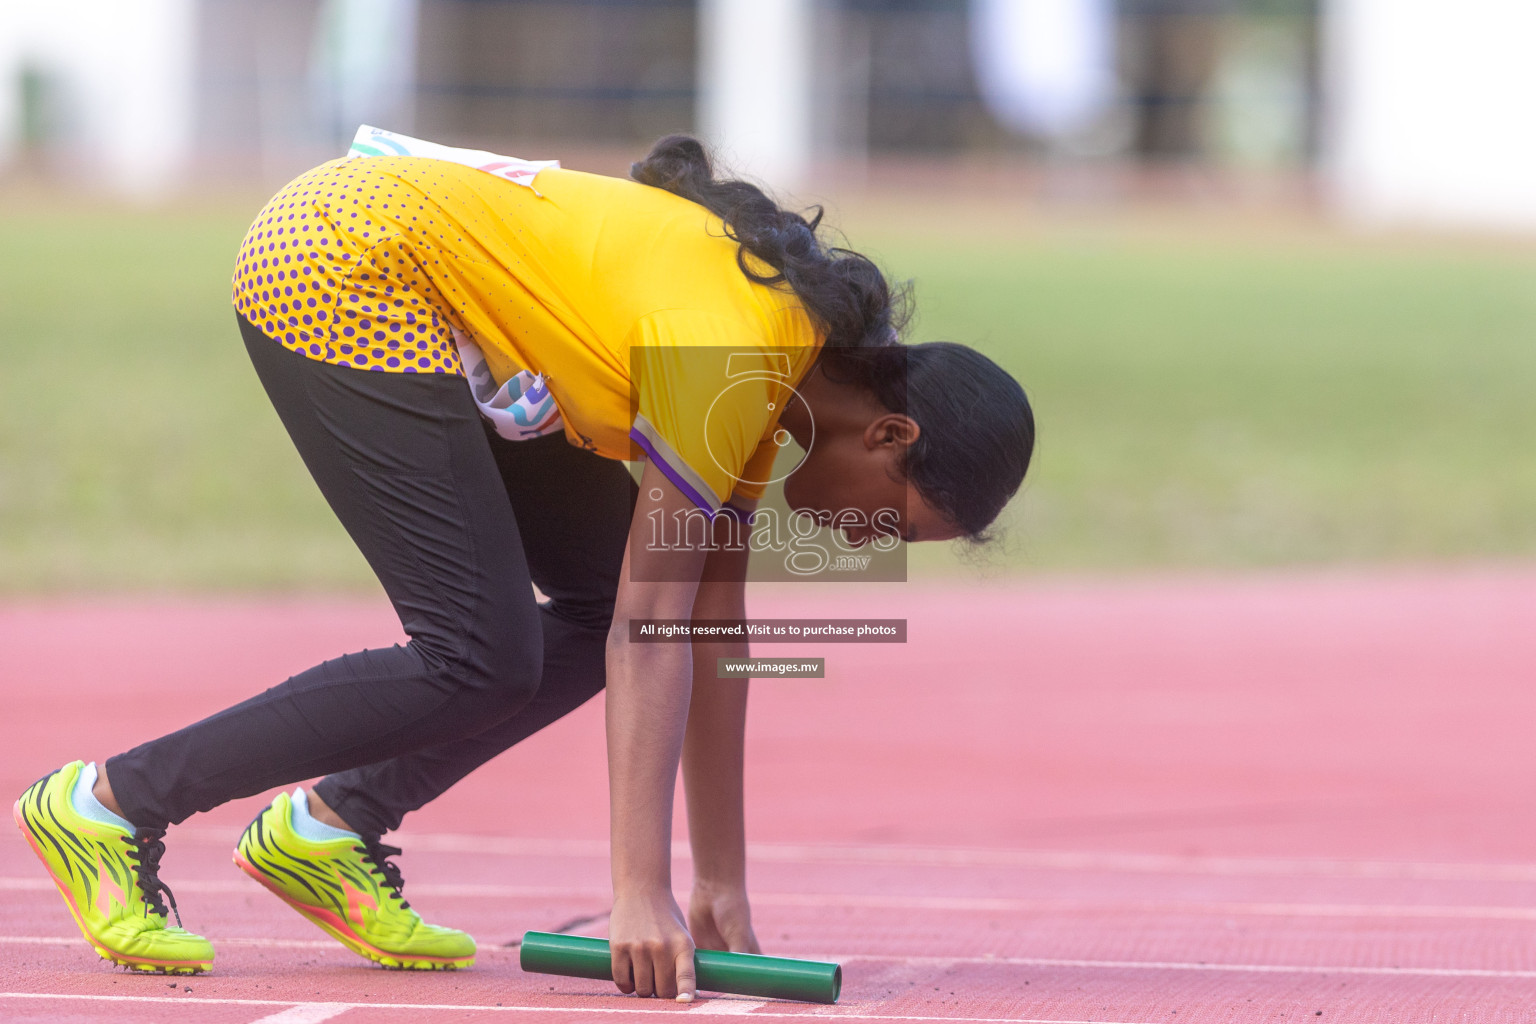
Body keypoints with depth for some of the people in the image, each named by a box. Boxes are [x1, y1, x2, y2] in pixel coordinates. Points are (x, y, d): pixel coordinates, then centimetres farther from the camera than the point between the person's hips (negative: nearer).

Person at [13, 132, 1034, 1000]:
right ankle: (114, 802, -8)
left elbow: (711, 630, 8)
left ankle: (332, 825, 7)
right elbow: (651, 639, -24)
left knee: (605, 599, 3)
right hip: (339, 268, -10)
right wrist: (642, 894, -25)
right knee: (481, 659, -13)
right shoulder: (725, 362, -24)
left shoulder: (785, 366, 4)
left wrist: (722, 887, 8)